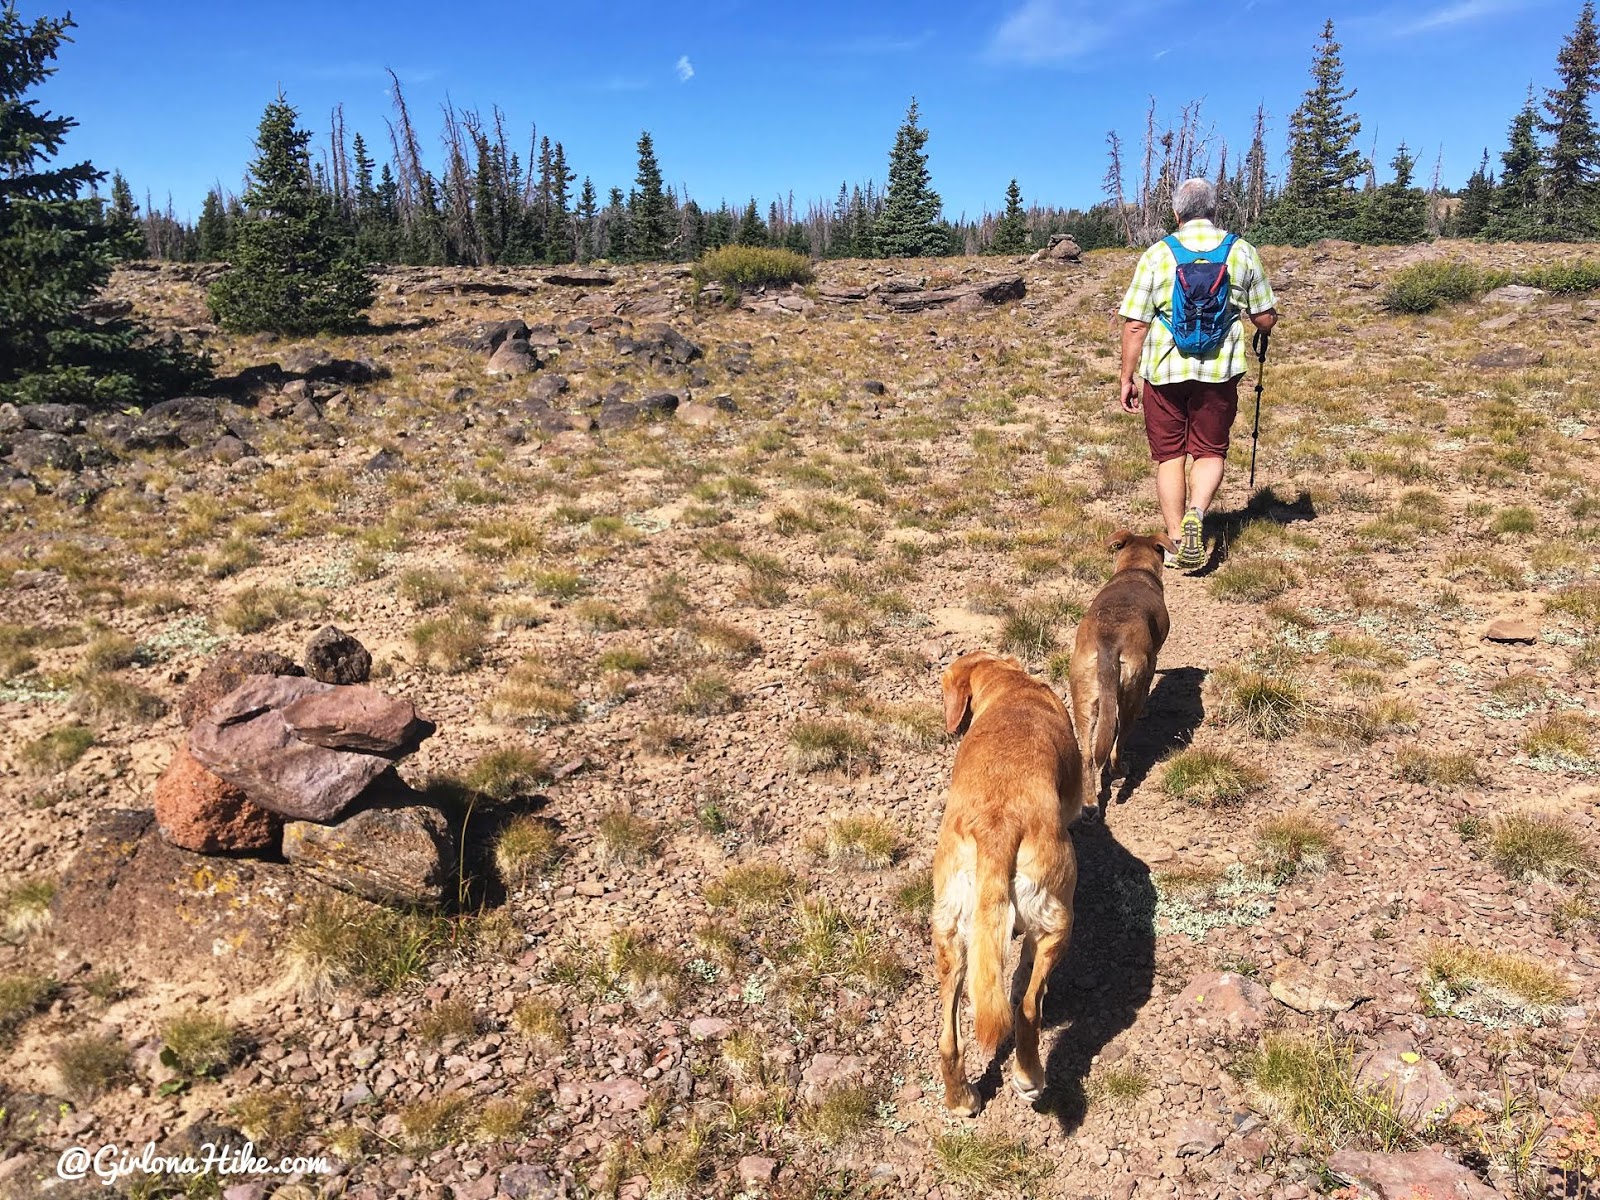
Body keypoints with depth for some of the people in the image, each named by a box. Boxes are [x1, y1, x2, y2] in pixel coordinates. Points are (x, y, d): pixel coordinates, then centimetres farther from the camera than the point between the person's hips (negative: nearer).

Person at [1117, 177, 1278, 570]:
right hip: (1219, 372, 1)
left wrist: (1126, 379, 3)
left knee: (1169, 454, 10)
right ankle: (1196, 514, -13)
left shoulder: (1157, 254, -2)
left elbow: (1135, 325, -5)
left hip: (1163, 371, -1)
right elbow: (1266, 319, 7)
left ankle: (1176, 539, 10)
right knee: (1209, 451, 13)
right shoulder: (1242, 251, 3)